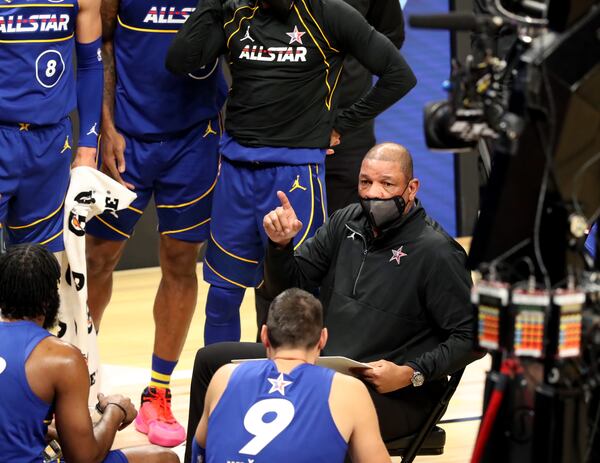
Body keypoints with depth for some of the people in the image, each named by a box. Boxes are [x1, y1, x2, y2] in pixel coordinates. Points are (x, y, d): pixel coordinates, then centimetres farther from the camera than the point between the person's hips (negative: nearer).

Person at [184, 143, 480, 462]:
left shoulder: (436, 253, -14)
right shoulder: (346, 223, 7)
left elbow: (468, 338, -15)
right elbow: (286, 288, 12)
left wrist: (410, 374, -25)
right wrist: (280, 245, -8)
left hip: (395, 396, -8)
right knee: (211, 360, 5)